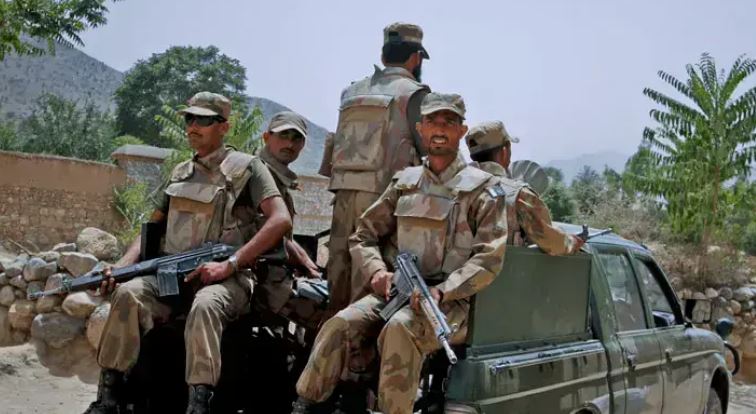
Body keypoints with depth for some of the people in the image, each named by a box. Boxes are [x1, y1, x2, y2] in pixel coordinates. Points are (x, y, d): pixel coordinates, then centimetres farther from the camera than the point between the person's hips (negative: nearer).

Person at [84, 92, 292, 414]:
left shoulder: (247, 167, 3)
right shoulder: (180, 172, 20)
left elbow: (281, 220, -9)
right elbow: (152, 227, 24)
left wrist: (229, 265, -17)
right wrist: (122, 265, 3)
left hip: (225, 279, -5)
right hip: (171, 275, 5)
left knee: (205, 305, -38)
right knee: (128, 293, -24)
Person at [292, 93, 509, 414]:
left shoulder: (483, 189, 3)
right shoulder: (405, 182, 16)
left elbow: (489, 257, -7)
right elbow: (364, 235, 17)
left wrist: (440, 291, -21)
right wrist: (377, 270, -6)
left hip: (451, 302, -4)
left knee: (400, 328, -35)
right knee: (342, 323, -23)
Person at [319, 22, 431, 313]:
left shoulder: (352, 92, 17)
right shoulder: (413, 93, -1)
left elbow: (333, 147, 14)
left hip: (344, 194, 6)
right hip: (385, 196, -6)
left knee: (339, 281, 10)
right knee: (368, 289, -5)